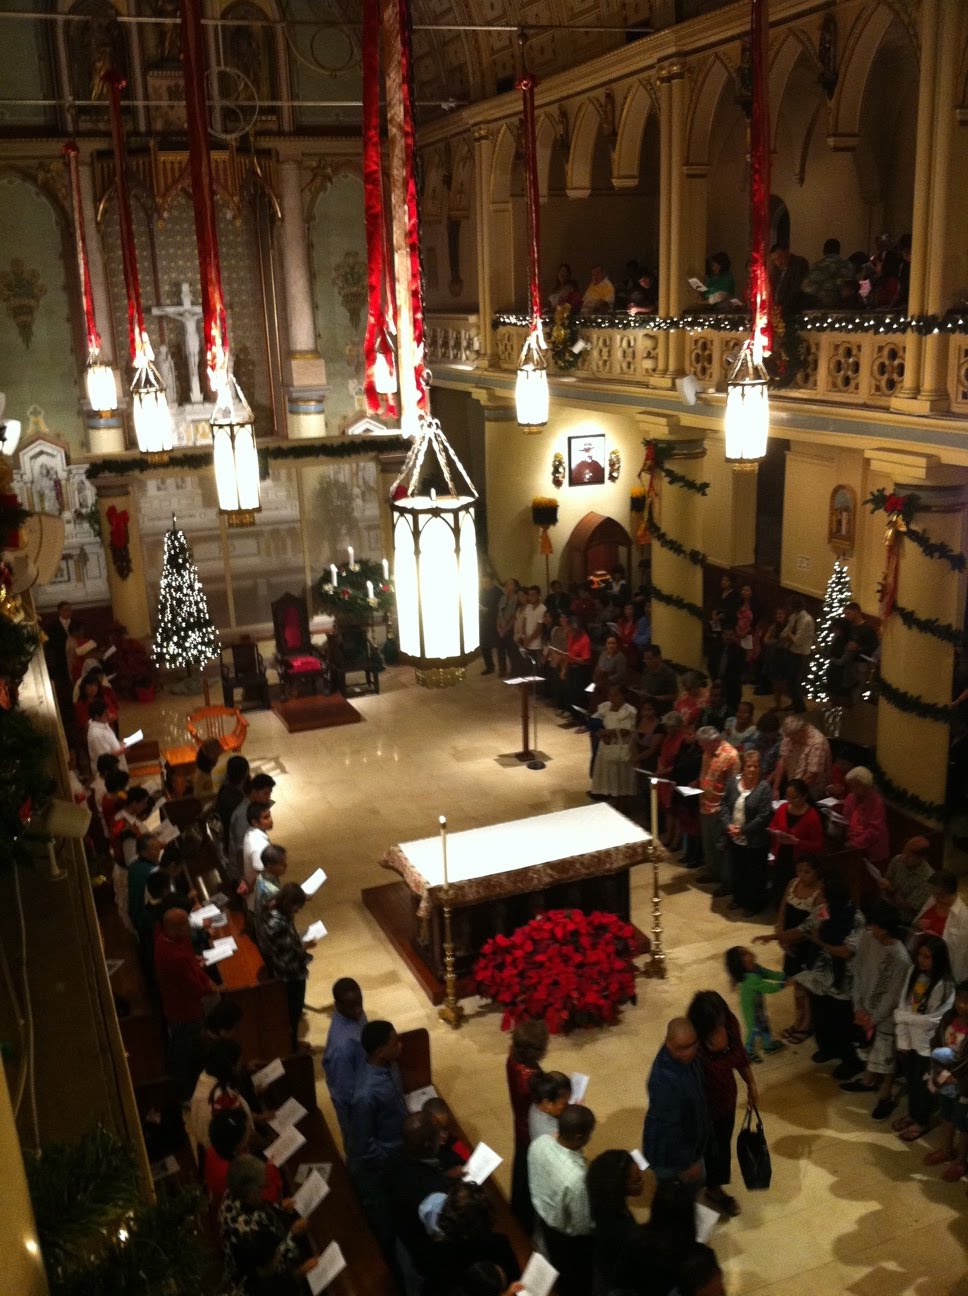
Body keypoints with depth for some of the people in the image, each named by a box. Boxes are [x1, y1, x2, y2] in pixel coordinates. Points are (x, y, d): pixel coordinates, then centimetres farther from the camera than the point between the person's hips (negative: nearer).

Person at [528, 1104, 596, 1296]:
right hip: (569, 1236, -6)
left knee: (559, 1266, 36)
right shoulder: (575, 1178, -44)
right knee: (577, 1278, 26)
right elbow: (582, 1226, -26)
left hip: (543, 1214, 6)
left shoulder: (540, 1142, -25)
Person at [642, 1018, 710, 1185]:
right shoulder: (664, 1080, -39)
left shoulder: (687, 1057, -12)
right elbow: (670, 1127, -30)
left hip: (690, 1142, 8)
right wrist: (687, 1163, -19)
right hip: (670, 1153, -8)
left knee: (696, 1185, 28)